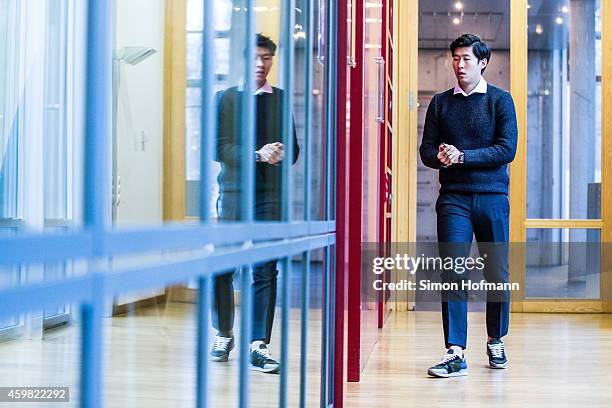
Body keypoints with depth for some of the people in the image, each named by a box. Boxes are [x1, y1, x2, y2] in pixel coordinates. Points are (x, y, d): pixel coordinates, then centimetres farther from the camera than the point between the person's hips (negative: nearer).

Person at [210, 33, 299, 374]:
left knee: (266, 271, -2)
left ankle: (259, 346, 3)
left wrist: (282, 155, -10)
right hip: (233, 192, -1)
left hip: (271, 194, 1)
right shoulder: (226, 98, 7)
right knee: (223, 269, 2)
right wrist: (257, 155, -17)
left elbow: (293, 147, 14)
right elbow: (220, 147, -3)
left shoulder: (281, 99, 13)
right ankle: (224, 335, 22)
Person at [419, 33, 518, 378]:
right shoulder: (441, 103, 12)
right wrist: (441, 157, -14)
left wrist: (462, 157, -14)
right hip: (453, 198, 1)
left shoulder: (500, 100, 3)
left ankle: (496, 342, 25)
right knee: (453, 273, -7)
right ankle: (456, 353, -8)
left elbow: (507, 149, -7)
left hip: (492, 197, -1)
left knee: (497, 274, 6)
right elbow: (427, 149, 10)